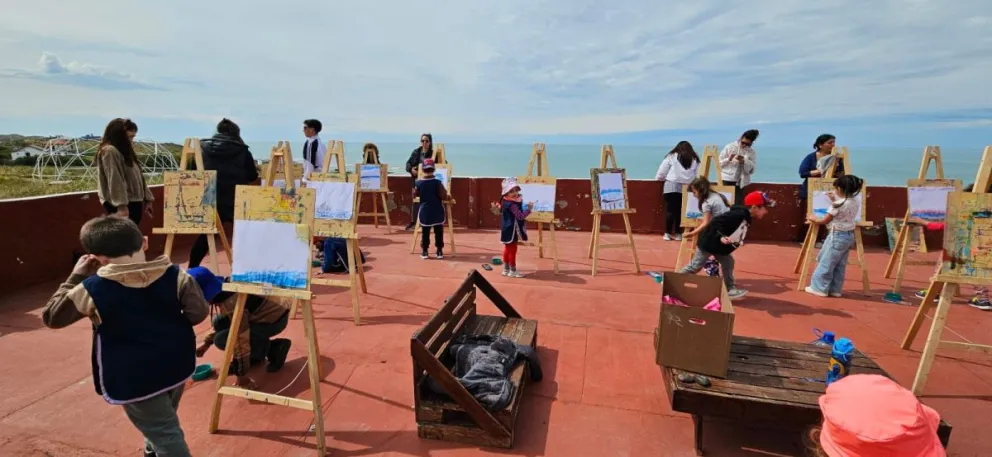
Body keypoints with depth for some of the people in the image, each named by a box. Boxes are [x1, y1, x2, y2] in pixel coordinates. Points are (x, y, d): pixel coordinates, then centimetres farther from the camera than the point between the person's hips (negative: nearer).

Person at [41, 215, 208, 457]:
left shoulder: (92, 289, -15)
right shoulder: (174, 274, -11)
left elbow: (51, 317, 1)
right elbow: (199, 312, -8)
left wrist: (76, 277, 5)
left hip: (132, 379, -4)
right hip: (177, 365, 5)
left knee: (165, 434, 4)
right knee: (160, 421, 30)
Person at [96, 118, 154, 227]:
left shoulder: (125, 151, 22)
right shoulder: (109, 151, -9)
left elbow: (138, 177, 21)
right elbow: (114, 180, -19)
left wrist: (147, 199, 18)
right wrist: (121, 205, -25)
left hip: (134, 202, 10)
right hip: (123, 205, -10)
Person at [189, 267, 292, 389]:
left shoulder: (232, 302, -30)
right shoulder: (224, 288, -1)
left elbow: (241, 339, -26)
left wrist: (242, 375, -17)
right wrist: (207, 342, 18)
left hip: (276, 318, -9)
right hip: (266, 309, 9)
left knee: (221, 339, -14)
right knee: (219, 322, 4)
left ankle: (274, 348, -2)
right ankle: (255, 354, 13)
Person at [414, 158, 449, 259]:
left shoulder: (419, 183, -5)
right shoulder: (438, 182, -11)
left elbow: (414, 195, 6)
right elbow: (444, 197, -12)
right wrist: (446, 195, 8)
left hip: (424, 211, 1)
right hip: (437, 212, -1)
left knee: (425, 232, 9)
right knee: (439, 231, 8)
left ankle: (425, 251, 12)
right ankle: (439, 251, 12)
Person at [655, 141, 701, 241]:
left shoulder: (671, 156, 9)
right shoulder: (695, 159, 15)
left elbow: (661, 172, 8)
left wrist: (659, 178, 25)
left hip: (672, 186, -2)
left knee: (670, 210, 2)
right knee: (681, 211, 6)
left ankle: (668, 233, 4)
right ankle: (678, 233, 9)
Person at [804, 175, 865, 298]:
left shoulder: (837, 204, -18)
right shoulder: (856, 203, 4)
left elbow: (825, 221, -12)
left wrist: (814, 219, 6)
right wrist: (835, 201, 19)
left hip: (837, 236, -8)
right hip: (849, 236, 8)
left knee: (826, 263, 0)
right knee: (840, 266, 13)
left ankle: (819, 288, 4)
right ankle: (835, 289, 17)